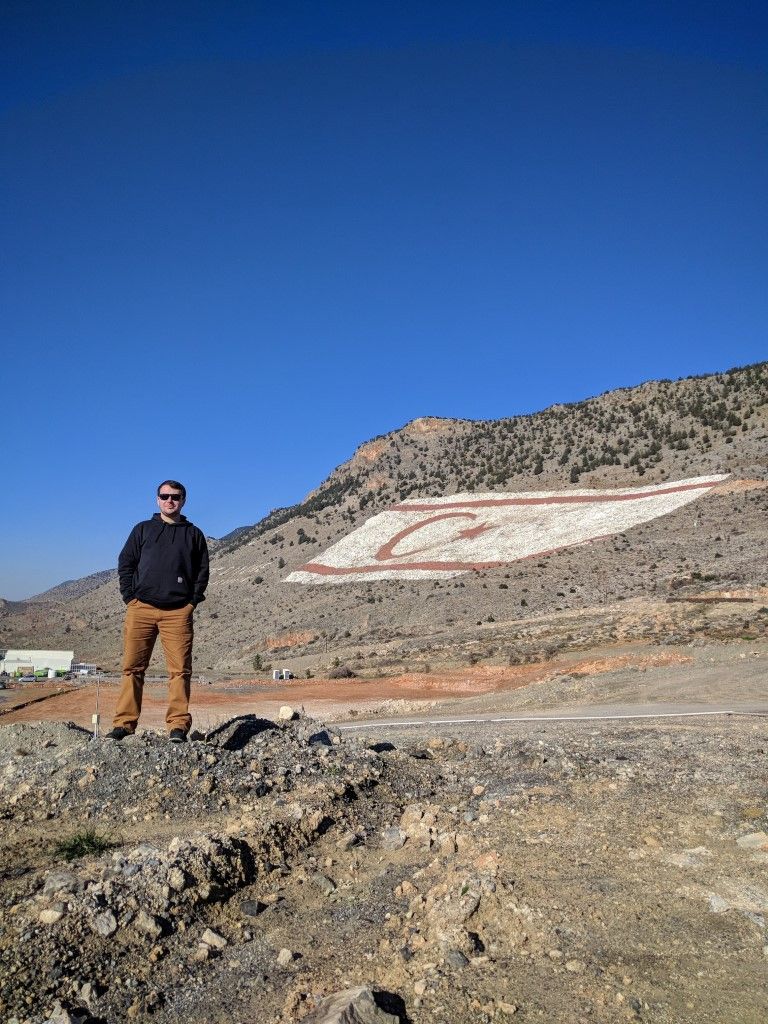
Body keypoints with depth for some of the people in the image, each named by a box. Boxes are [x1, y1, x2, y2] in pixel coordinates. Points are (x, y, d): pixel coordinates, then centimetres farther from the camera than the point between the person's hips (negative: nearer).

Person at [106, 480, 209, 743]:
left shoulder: (194, 534, 13)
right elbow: (125, 564, 13)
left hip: (178, 612, -1)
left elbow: (202, 571, 12)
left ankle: (178, 726, 0)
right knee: (132, 667, 0)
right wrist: (130, 597, 2)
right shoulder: (142, 529, 15)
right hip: (141, 608, 1)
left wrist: (193, 601, 1)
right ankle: (124, 723, 6)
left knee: (180, 669, -4)